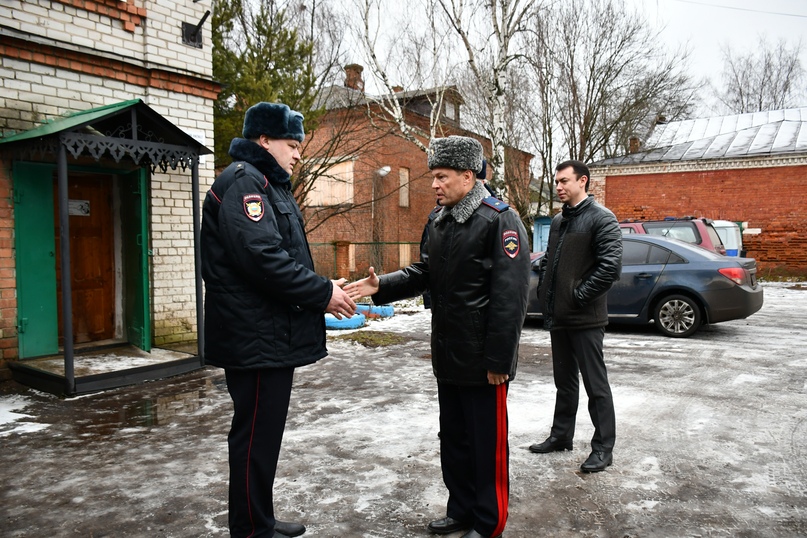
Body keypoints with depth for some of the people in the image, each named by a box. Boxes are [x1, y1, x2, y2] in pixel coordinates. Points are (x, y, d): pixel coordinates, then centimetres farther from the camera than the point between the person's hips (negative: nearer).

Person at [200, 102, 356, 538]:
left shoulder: (269, 186, 21)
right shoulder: (242, 182, -12)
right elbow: (261, 257, -25)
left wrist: (322, 290, 8)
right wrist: (322, 293, -17)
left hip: (273, 336, 11)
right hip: (256, 337, -11)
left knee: (264, 434, 18)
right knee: (256, 436, 0)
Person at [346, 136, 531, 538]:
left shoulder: (500, 220, -14)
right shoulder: (440, 222, 12)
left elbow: (509, 297, -19)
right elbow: (424, 274, 15)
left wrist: (498, 359, -20)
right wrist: (382, 286, -2)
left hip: (483, 361, -8)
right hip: (449, 356, 8)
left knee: (487, 443, 6)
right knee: (452, 439, 19)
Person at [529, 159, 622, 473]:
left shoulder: (601, 219, -11)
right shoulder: (558, 221, 14)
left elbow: (611, 267, -20)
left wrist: (578, 295, -16)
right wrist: (545, 293, 8)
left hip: (586, 318, -8)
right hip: (557, 317, 8)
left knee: (595, 384, 3)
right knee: (564, 382, 18)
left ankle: (603, 447, 14)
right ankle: (561, 436, 31)